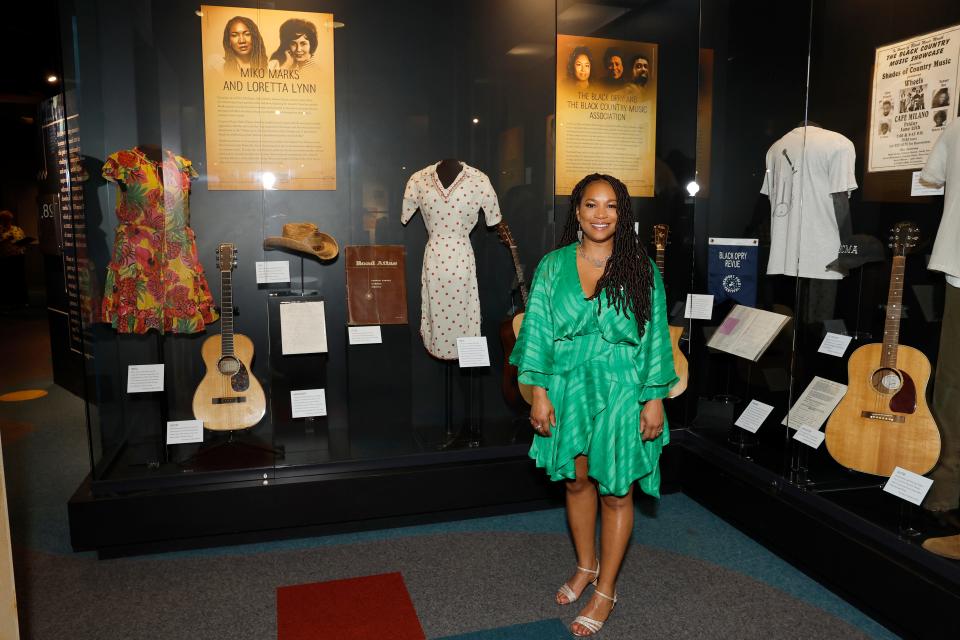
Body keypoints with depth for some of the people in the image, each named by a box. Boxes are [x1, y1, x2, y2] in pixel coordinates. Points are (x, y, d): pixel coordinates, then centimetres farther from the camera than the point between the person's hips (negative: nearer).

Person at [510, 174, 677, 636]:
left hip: (621, 392, -2)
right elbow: (539, 330, 0)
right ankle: (586, 566, 39)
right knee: (576, 479, 16)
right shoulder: (553, 266, 0)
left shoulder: (641, 269, -4)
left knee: (615, 490, 7)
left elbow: (655, 337, -3)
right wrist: (539, 393, -4)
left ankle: (606, 589, 24)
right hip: (568, 389, 2)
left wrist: (655, 399, -6)